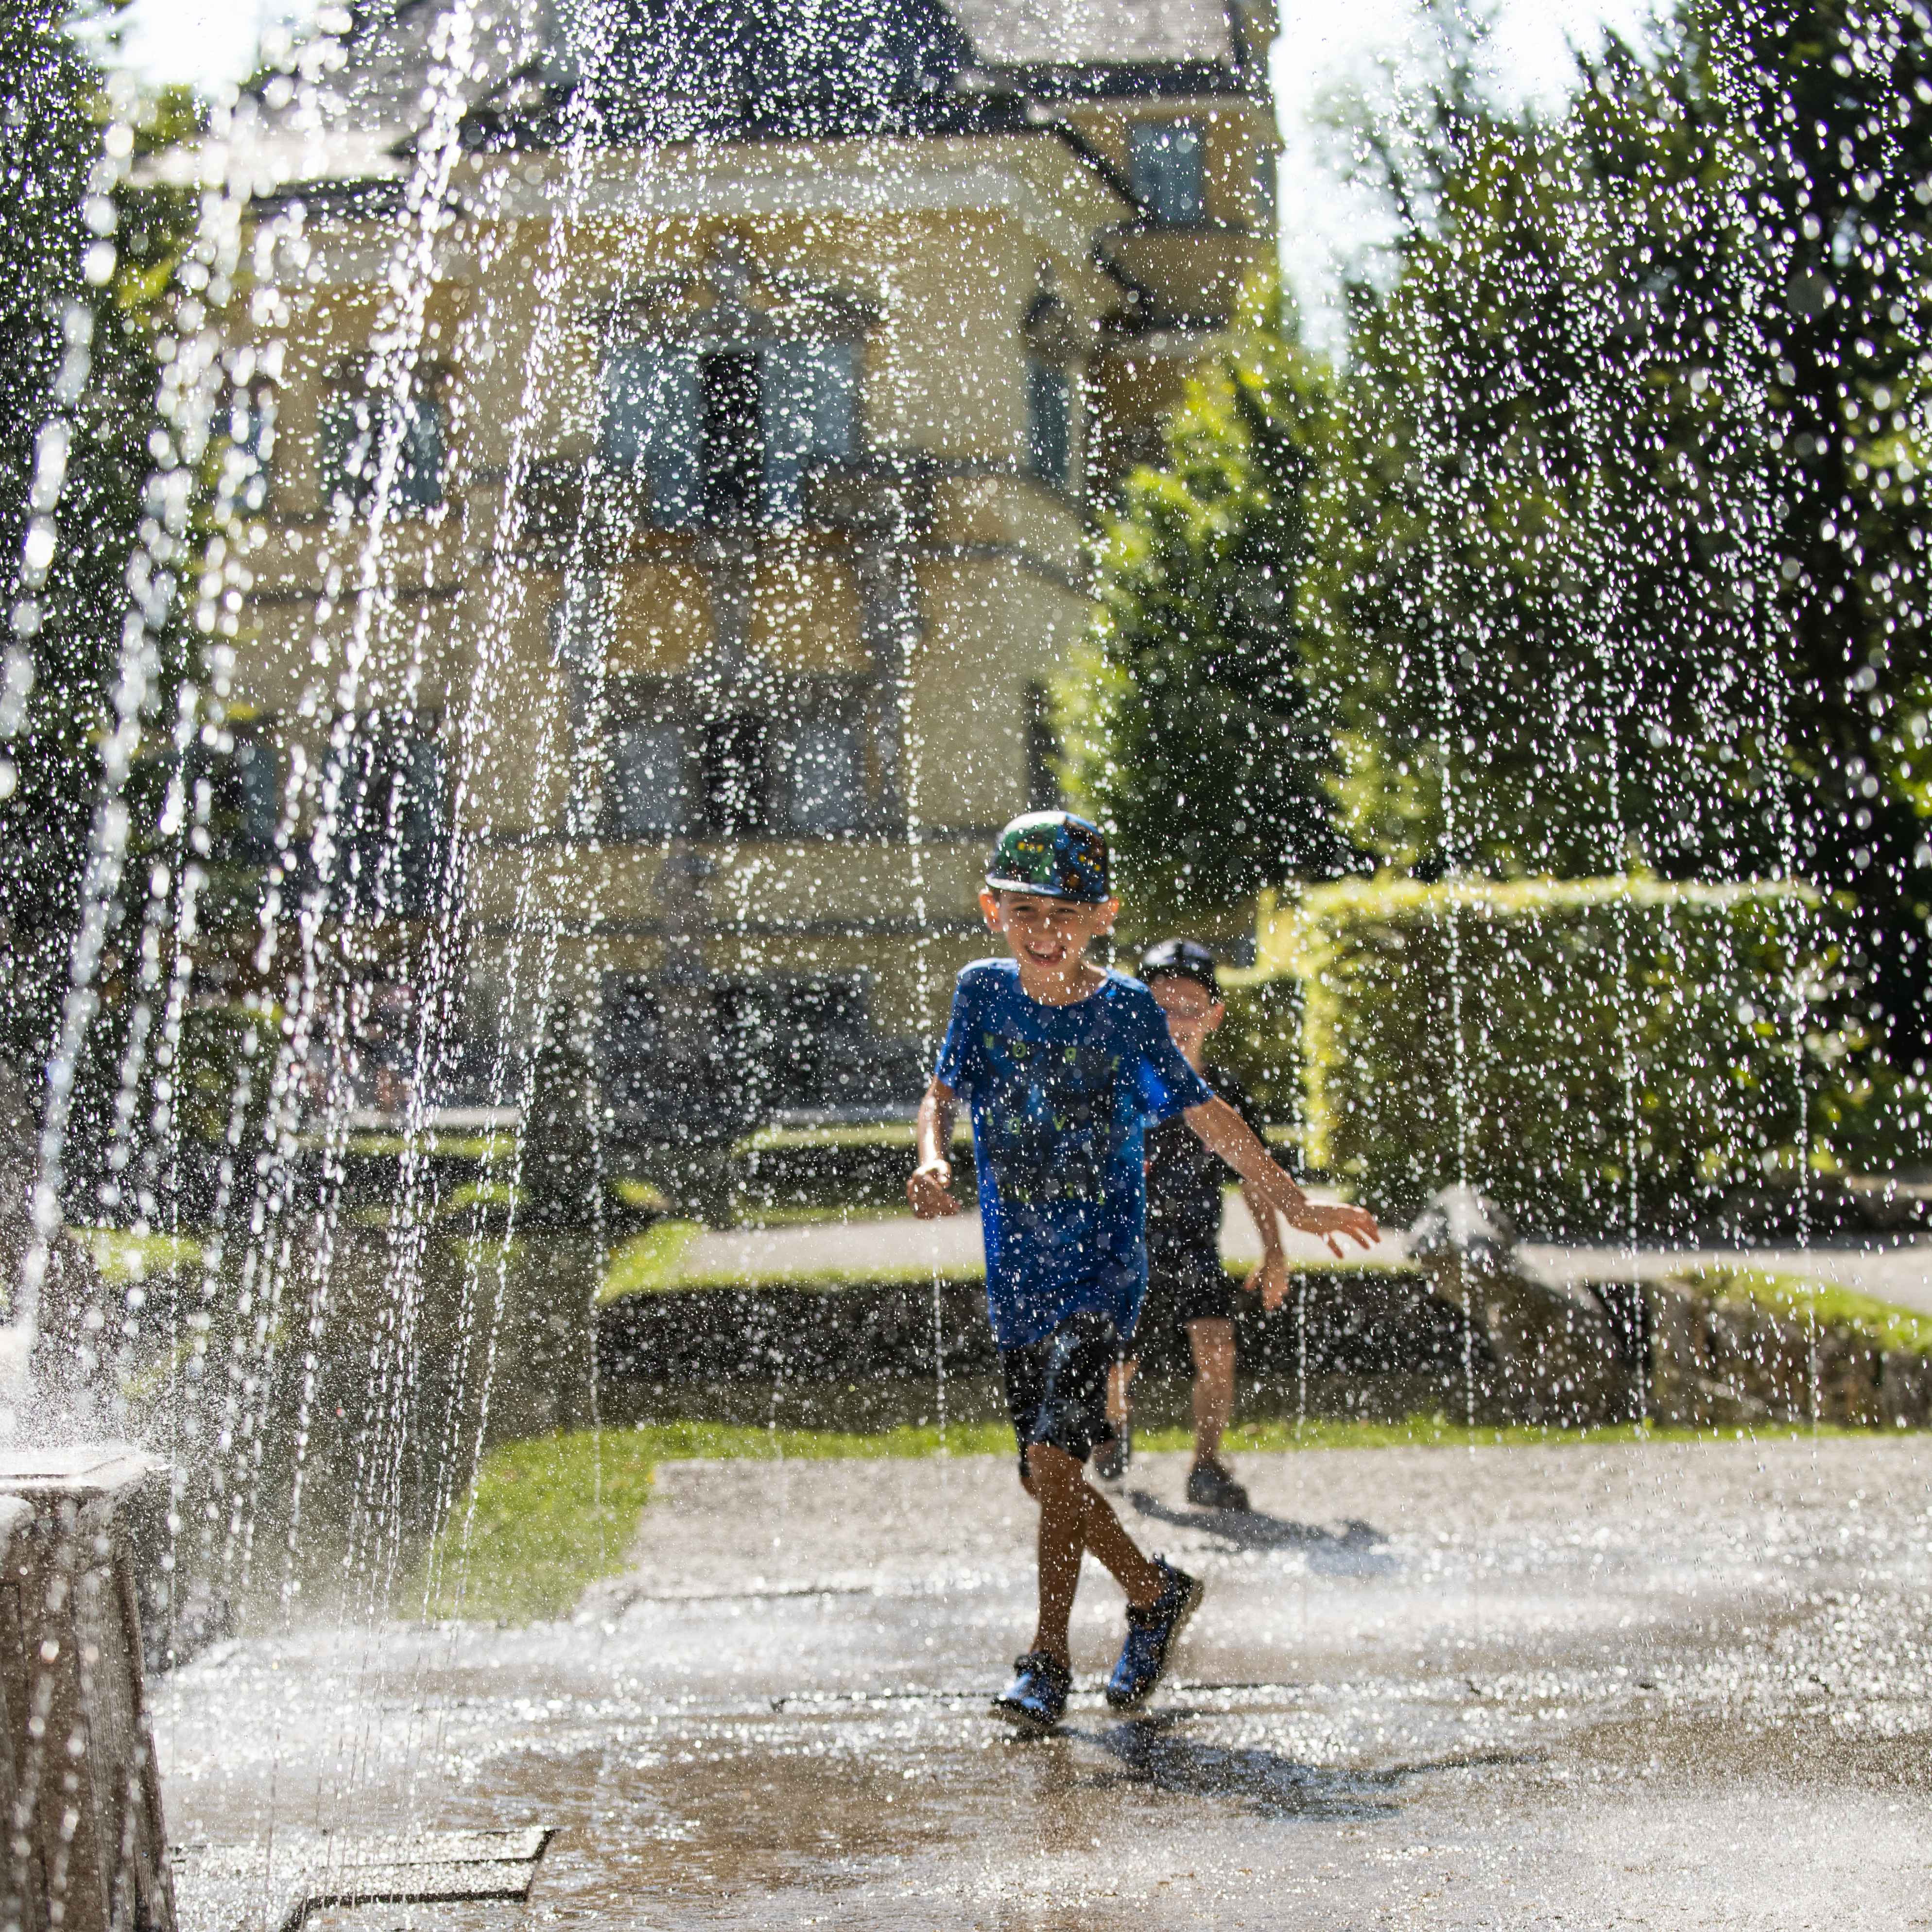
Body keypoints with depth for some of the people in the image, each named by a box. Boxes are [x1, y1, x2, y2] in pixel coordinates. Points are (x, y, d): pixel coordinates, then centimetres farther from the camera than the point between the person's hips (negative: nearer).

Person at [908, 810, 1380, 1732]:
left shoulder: (1125, 1010, -6)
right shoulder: (983, 992, 2)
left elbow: (1207, 1115, -1)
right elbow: (941, 1094, 10)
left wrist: (1294, 1205, -2)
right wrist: (932, 1163, -12)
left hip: (1103, 1269, -4)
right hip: (1017, 1275, 5)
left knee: (1053, 1454, -17)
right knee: (1044, 1474, 9)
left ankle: (1047, 1663, -2)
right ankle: (1155, 1593, 30)